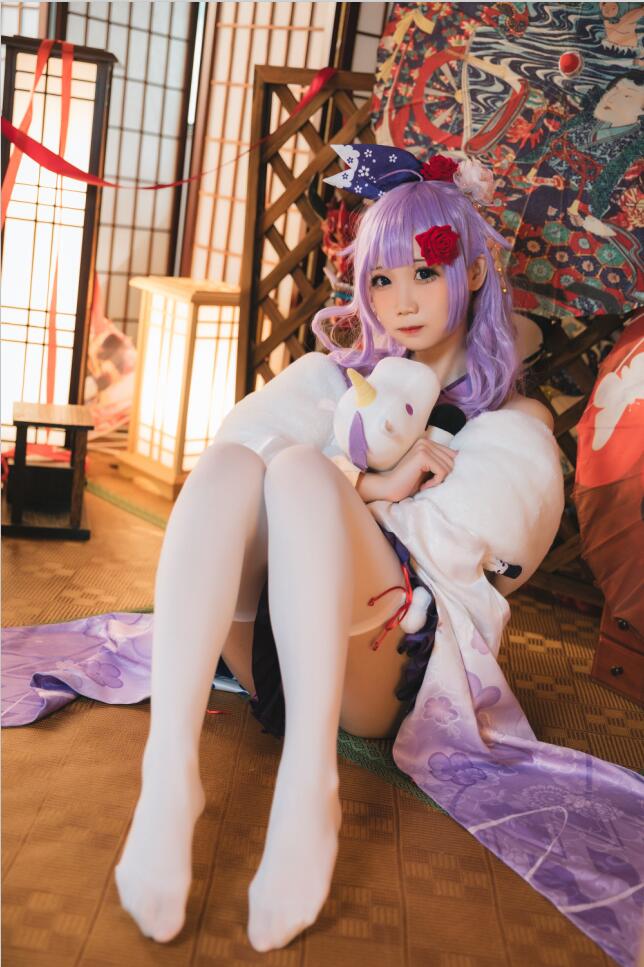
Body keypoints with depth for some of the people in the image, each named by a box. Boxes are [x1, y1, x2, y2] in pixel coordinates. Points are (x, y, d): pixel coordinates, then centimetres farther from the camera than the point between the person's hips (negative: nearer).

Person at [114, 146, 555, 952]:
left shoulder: (512, 418, 17)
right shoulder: (334, 376, 22)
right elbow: (233, 441, 3)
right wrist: (372, 487, -13)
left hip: (383, 659, -2)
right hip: (271, 652, 3)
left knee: (299, 466, -27)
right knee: (231, 461, -25)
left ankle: (309, 790, -43)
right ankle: (169, 776, -42)